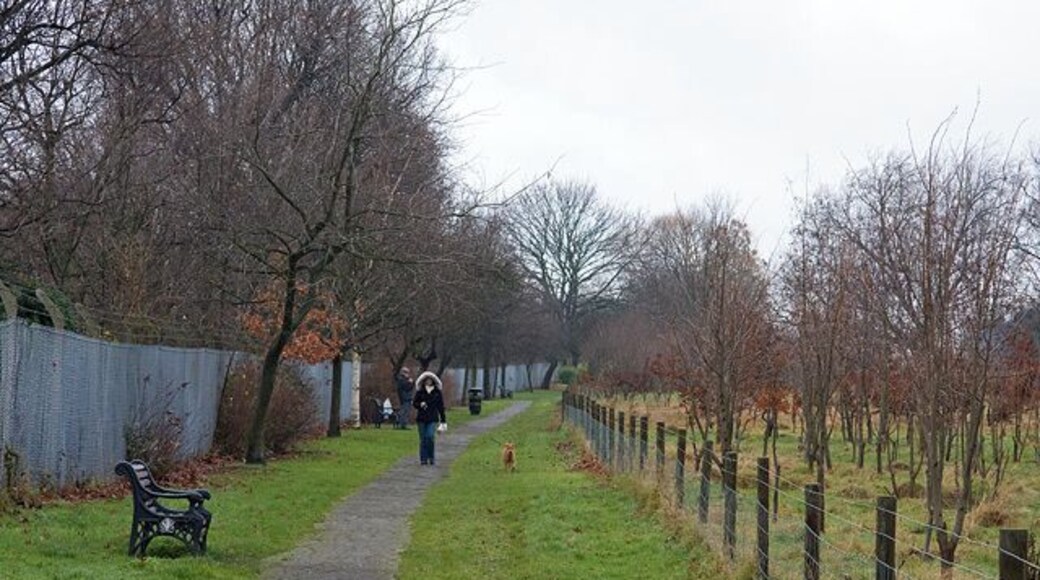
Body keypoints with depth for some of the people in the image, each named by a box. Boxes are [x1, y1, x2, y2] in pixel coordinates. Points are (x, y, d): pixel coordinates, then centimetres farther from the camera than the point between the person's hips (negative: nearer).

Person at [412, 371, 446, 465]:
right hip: (421, 418, 1)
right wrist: (420, 405, -16)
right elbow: (414, 403, 8)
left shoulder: (437, 392, 5)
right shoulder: (419, 392, 4)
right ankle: (423, 459, 8)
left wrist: (443, 421, 9)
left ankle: (431, 458, 0)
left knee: (430, 437, -15)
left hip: (432, 419, -1)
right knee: (423, 439, 2)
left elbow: (441, 407, 9)